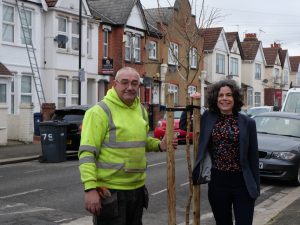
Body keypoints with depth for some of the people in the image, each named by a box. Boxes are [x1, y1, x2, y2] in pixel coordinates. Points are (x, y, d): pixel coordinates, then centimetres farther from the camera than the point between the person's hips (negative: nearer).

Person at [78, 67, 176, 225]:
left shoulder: (141, 110, 9)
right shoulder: (100, 111, -14)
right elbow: (87, 153, -18)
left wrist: (158, 145, 6)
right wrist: (90, 188, -26)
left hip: (137, 189, 7)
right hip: (110, 191, -7)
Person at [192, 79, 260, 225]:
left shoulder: (247, 122, -1)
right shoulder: (208, 119, 4)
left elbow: (253, 156, 1)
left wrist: (255, 186, 0)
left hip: (242, 183, -2)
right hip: (217, 182, 2)